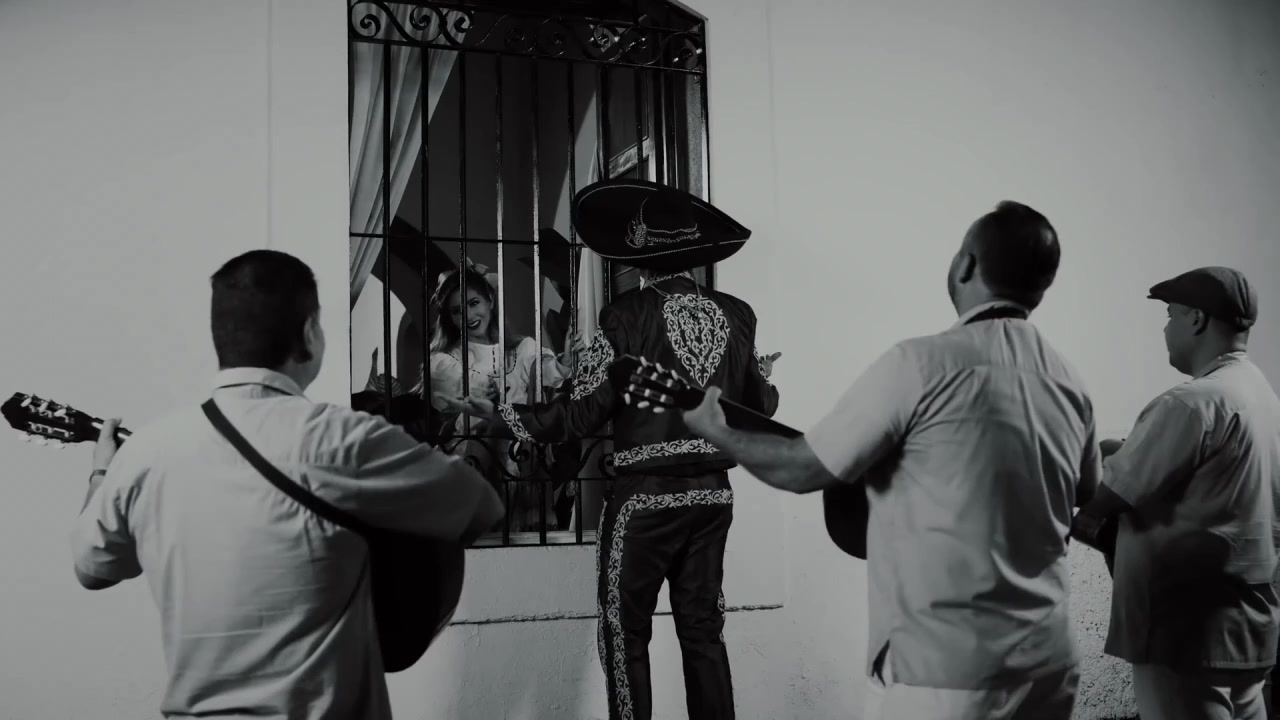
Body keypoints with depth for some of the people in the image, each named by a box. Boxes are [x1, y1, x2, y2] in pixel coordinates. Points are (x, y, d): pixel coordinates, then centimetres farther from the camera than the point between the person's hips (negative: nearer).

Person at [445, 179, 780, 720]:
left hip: (645, 494, -4)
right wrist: (761, 370, 31)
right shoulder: (736, 316, 1)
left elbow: (582, 413, -10)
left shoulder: (626, 317, -11)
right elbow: (761, 407, 9)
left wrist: (504, 415, 1)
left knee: (626, 632, 7)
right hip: (713, 492, 5)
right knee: (703, 628, 13)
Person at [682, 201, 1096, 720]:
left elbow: (806, 468, -10)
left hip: (944, 668, -6)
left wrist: (714, 430, 7)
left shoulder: (923, 363, -15)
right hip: (1049, 662, 7)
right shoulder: (1070, 386, 4)